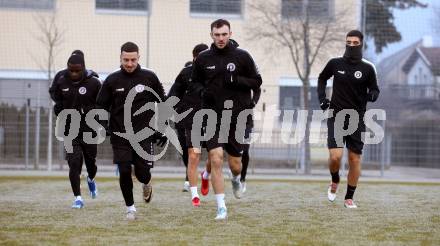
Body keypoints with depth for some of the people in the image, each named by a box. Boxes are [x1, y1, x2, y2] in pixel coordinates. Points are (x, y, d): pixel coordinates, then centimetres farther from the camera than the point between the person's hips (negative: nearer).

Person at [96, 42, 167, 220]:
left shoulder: (149, 78, 0)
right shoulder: (112, 80, 0)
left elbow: (162, 103, 8)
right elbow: (101, 105, 7)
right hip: (120, 135, 1)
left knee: (142, 172, -6)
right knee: (124, 172, -5)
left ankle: (146, 184, 31)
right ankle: (130, 207, 13)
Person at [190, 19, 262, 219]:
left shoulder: (242, 56, -1)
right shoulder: (203, 58, 3)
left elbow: (257, 82, 3)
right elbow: (195, 81, 16)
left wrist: (237, 80, -15)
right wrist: (202, 91, -7)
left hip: (237, 117, 0)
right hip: (213, 117, 0)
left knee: (235, 164, 7)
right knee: (215, 159, -13)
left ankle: (236, 179, 46)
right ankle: (221, 207, -5)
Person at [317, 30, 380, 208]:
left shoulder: (368, 68, -2)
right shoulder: (335, 64, 1)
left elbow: (375, 90, 5)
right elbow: (322, 78, 19)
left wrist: (372, 95, -19)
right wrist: (321, 98, 6)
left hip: (357, 119, 0)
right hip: (336, 116, 0)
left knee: (355, 159, 1)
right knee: (335, 156, -13)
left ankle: (349, 198, 14)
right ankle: (334, 181, 19)